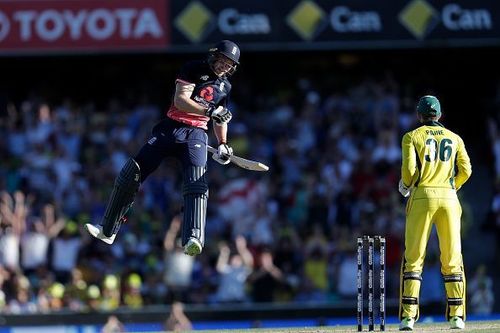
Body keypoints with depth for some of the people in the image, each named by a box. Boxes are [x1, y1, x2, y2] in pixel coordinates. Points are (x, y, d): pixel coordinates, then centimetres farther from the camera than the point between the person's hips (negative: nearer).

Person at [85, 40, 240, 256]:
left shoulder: (224, 87, 14)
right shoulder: (194, 70, -1)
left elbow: (220, 118, 29)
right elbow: (180, 100, -15)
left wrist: (223, 145, 17)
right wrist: (209, 111, -23)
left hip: (195, 135, 2)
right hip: (170, 129, -2)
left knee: (196, 185, -23)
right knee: (130, 175, -5)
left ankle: (193, 239, -37)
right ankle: (107, 231, 8)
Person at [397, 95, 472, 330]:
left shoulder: (412, 137, 4)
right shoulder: (455, 138, 13)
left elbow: (409, 169, -8)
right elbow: (465, 170, 4)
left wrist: (405, 186, 12)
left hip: (422, 197, -2)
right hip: (449, 197, 2)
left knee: (413, 257, 0)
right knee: (452, 258, 5)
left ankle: (408, 316, -7)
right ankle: (456, 315, 1)